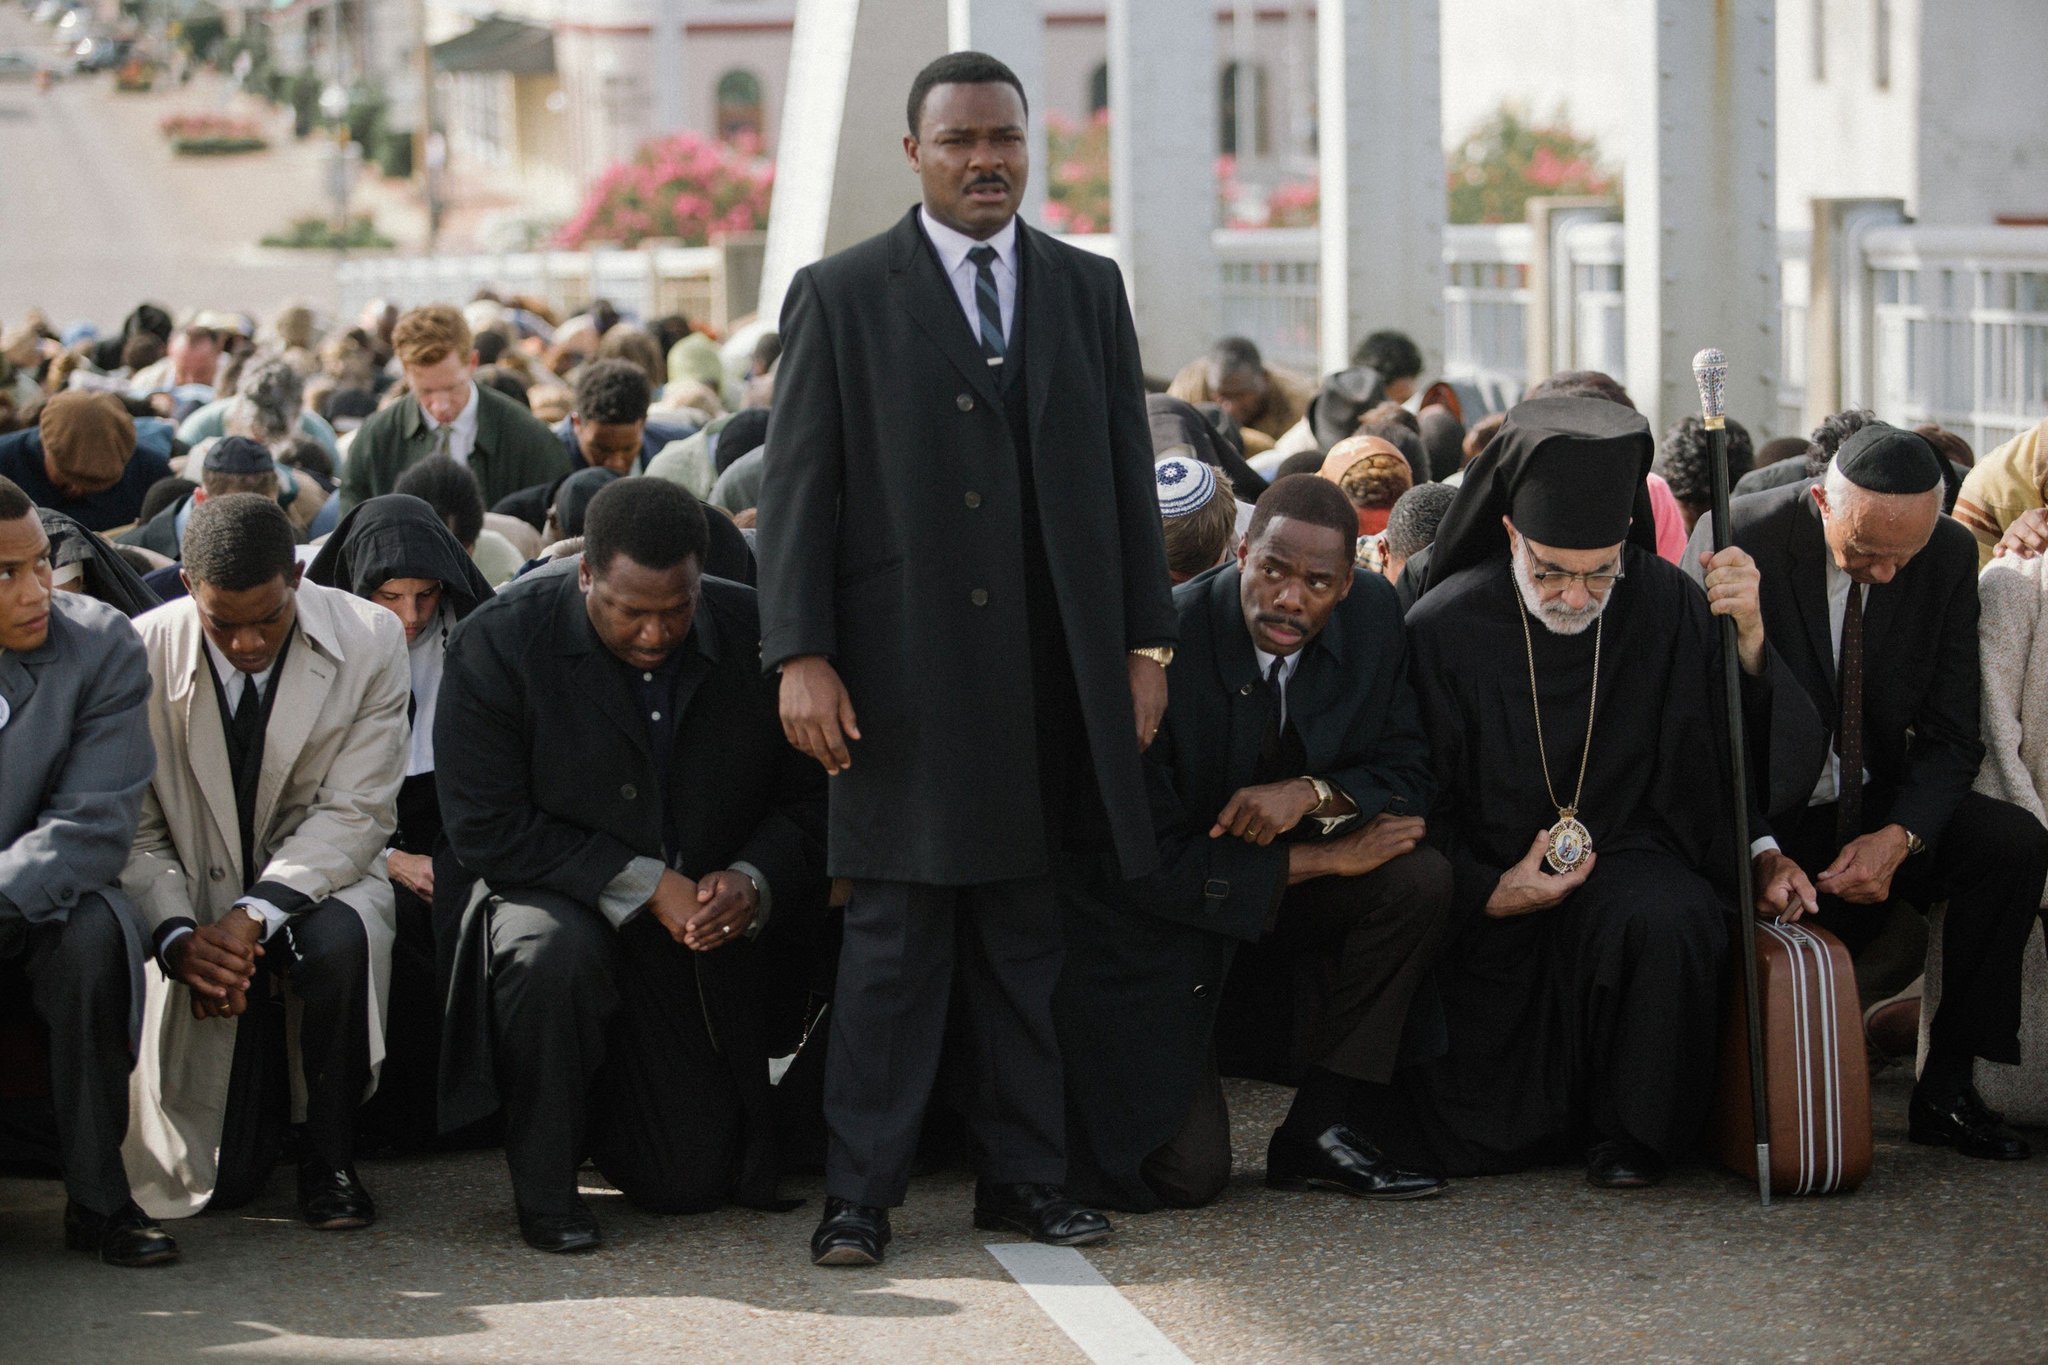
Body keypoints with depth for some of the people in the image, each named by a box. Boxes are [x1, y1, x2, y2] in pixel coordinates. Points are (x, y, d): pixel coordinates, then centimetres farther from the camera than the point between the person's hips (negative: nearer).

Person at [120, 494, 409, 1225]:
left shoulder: (370, 640, -12)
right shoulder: (142, 653, -11)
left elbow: (354, 813, -14)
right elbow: (134, 830, -7)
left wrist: (255, 916, -28)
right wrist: (180, 939, -25)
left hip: (318, 883, 0)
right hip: (199, 905, 0)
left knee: (338, 940, -39)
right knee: (216, 1182, -11)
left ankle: (330, 1158, -14)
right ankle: (260, 1083, 29)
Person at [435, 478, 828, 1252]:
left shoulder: (754, 635, -10)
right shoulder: (500, 643, -18)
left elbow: (809, 798, -1)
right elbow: (485, 831, -19)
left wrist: (756, 882, -21)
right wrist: (642, 884, -24)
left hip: (702, 929, 3)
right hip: (561, 901, -3)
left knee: (696, 1181, 0)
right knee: (554, 953, -40)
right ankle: (543, 1186, -15)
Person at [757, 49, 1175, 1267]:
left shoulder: (1088, 289, 12)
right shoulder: (841, 297, 2)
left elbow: (1128, 473, 12)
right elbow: (798, 487, -2)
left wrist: (1146, 642, 7)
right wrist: (801, 656, -9)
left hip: (1052, 679, 3)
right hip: (904, 673, -3)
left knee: (1027, 936, 9)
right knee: (895, 940, -1)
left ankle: (1026, 1176, 17)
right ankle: (861, 1195, 5)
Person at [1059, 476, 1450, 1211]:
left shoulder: (1371, 615, -10)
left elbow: (1408, 774, -3)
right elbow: (1148, 862, -23)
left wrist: (1314, 792, -25)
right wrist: (1324, 858, -24)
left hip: (1288, 885, 6)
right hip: (1158, 905, -5)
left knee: (1419, 879, -24)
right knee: (1186, 1173, -17)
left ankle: (1320, 1129, -10)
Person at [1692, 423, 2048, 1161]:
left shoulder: (1950, 553, -5)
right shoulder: (1735, 540, -17)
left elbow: (1951, 733, -2)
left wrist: (1899, 836, -22)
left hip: (1878, 804, 4)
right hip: (1764, 813, -4)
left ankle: (1946, 1086, -13)